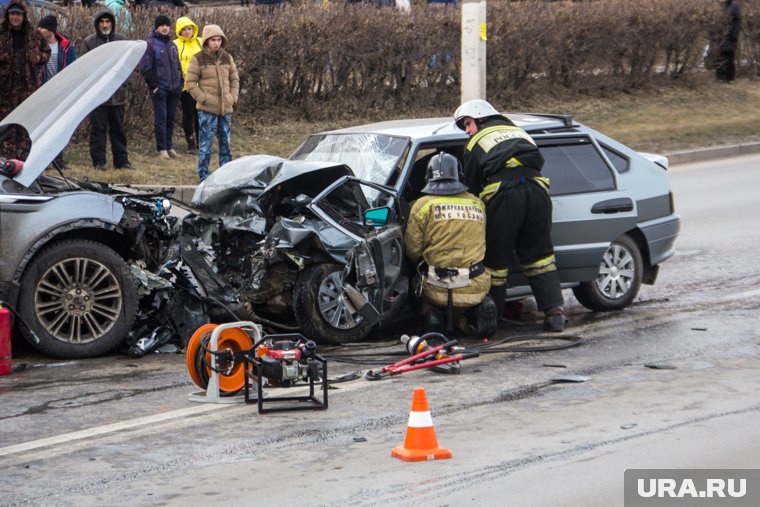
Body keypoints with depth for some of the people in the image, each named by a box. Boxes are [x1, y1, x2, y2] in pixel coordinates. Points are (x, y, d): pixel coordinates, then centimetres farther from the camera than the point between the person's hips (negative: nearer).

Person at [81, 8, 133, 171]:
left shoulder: (122, 40, 5)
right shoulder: (90, 41, -2)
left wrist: (123, 83, 0)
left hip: (117, 94, 3)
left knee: (118, 128, 10)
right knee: (98, 128, 1)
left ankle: (121, 160, 17)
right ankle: (99, 162, 6)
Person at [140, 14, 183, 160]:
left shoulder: (172, 45, 15)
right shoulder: (150, 44, -7)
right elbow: (145, 67, -10)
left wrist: (181, 82, 13)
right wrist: (153, 85, -14)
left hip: (174, 88, 6)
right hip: (159, 88, -6)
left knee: (171, 118, 10)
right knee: (160, 118, -5)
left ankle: (169, 146, 18)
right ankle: (162, 149, 0)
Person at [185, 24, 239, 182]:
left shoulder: (227, 58, 8)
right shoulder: (198, 59, -5)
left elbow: (234, 80, 17)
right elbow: (191, 83, -5)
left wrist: (233, 97, 4)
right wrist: (204, 98, -12)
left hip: (226, 109, 5)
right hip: (207, 109, -5)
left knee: (225, 142, 12)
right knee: (205, 142, -3)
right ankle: (203, 174, 3)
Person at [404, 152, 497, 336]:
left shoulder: (422, 205, -2)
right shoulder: (477, 203, 8)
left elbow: (412, 250, 0)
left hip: (438, 291, -1)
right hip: (475, 289, 1)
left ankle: (431, 311, 0)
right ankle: (480, 307, 0)